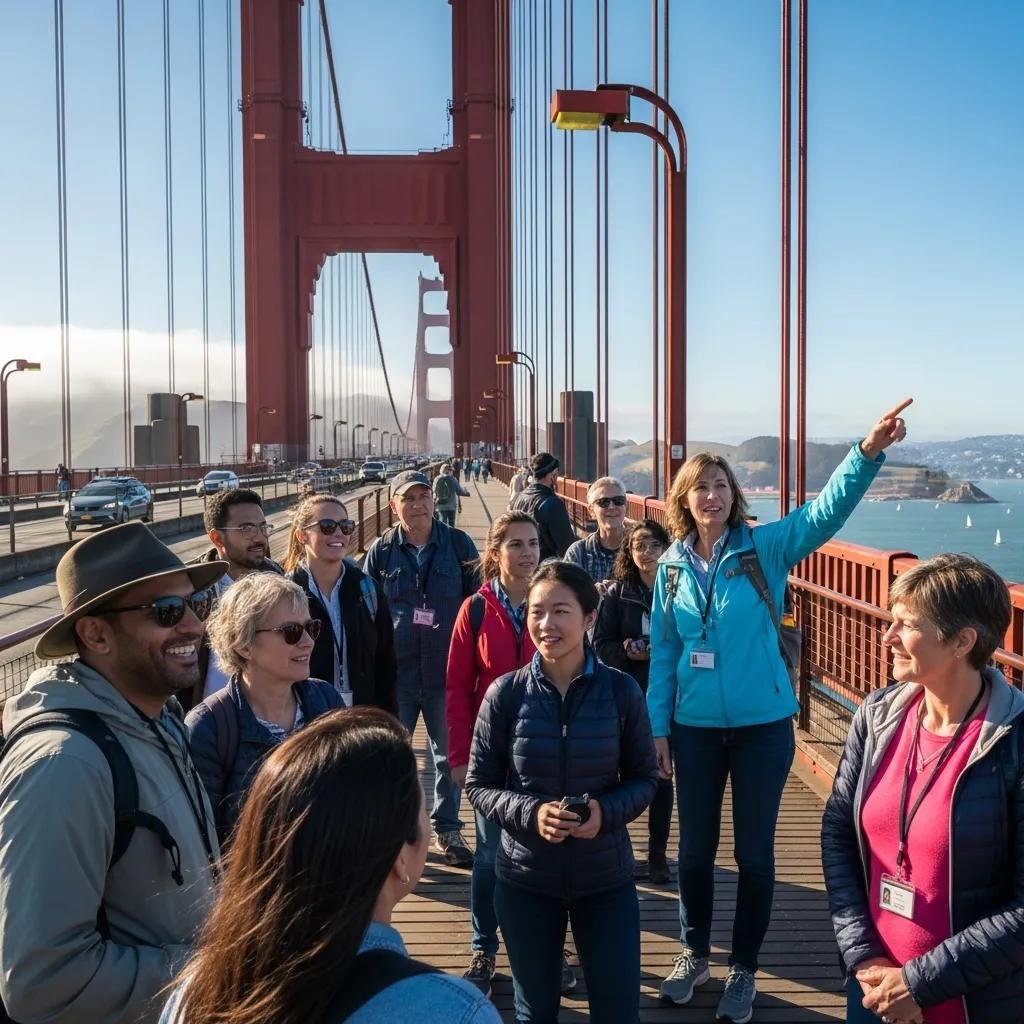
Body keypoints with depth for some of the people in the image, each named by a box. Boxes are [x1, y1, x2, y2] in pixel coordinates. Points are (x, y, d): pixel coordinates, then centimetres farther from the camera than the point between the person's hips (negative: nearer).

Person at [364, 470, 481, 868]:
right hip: (395, 672, 0)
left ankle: (447, 831, 26)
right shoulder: (381, 550, 2)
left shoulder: (458, 544, 0)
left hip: (446, 671, 0)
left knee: (449, 753, 10)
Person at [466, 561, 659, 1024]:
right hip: (525, 880, 0)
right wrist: (530, 812, -22)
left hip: (606, 879, 0)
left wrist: (607, 811, -20)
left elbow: (645, 777, 0)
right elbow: (478, 784, -5)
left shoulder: (621, 690, -9)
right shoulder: (505, 693, -11)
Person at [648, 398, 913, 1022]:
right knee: (695, 848, 14)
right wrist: (658, 725, 4)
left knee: (755, 851, 9)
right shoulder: (673, 566, 2)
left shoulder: (767, 548, -7)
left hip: (762, 725, -2)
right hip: (695, 727, 2)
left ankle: (744, 969, 28)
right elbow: (663, 651, 6)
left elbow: (828, 509, -22)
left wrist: (870, 450, -37)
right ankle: (695, 954, 36)